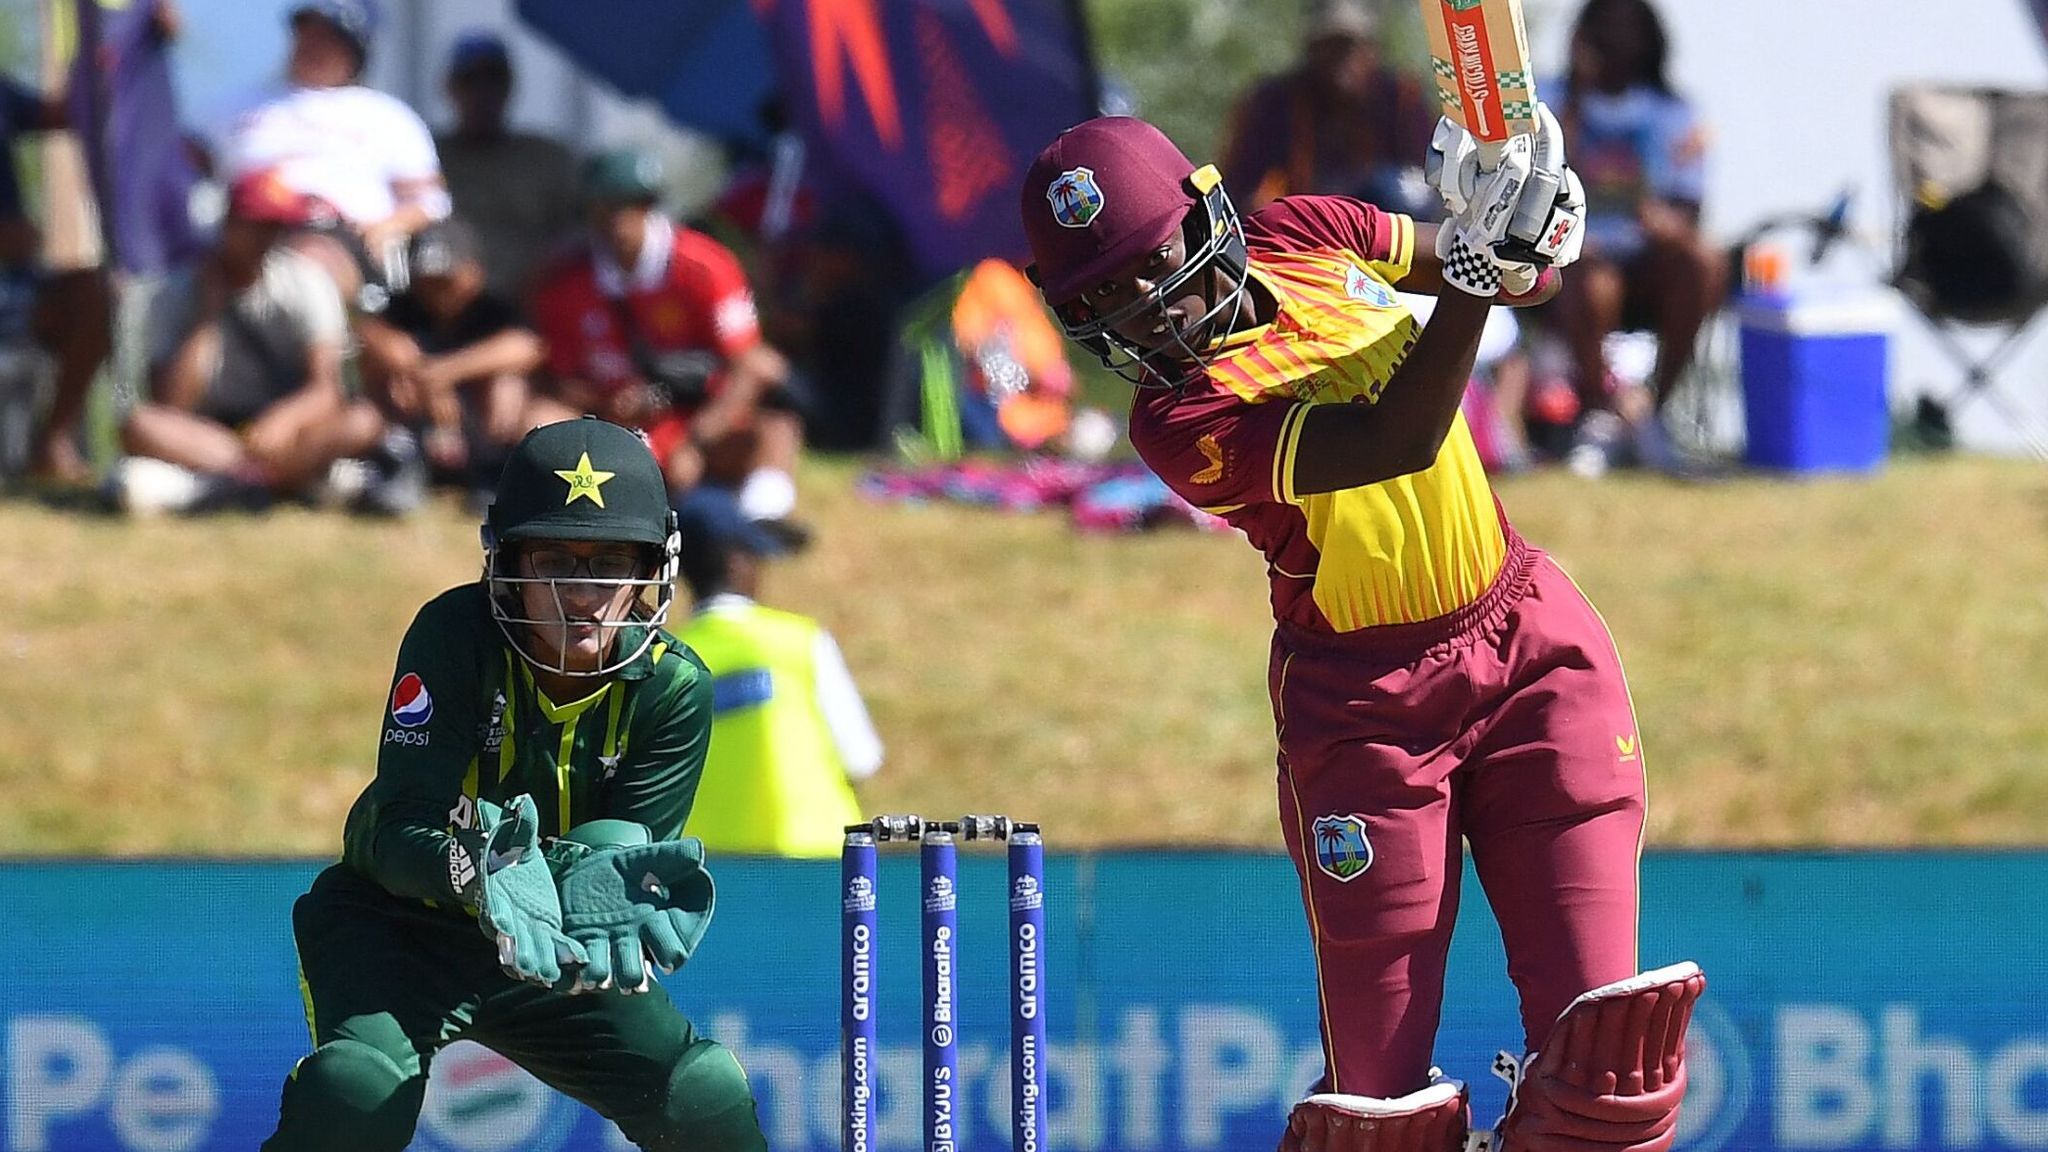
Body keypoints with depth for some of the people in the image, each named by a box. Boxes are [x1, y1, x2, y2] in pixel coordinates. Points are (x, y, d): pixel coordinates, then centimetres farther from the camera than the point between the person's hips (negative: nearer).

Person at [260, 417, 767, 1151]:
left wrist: (601, 889, -45)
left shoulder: (673, 688, -13)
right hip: (401, 920, -3)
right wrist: (479, 875, -51)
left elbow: (629, 849, -19)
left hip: (555, 952, 3)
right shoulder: (455, 636, -21)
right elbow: (403, 823, -27)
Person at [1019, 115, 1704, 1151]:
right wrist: (1472, 265, -34)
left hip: (1527, 637, 5)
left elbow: (1525, 283, 13)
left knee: (1601, 1046, -7)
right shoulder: (1177, 422, -17)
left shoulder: (1308, 239, 1)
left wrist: (1533, 238, -10)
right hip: (1364, 705, -5)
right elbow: (1396, 442, -28)